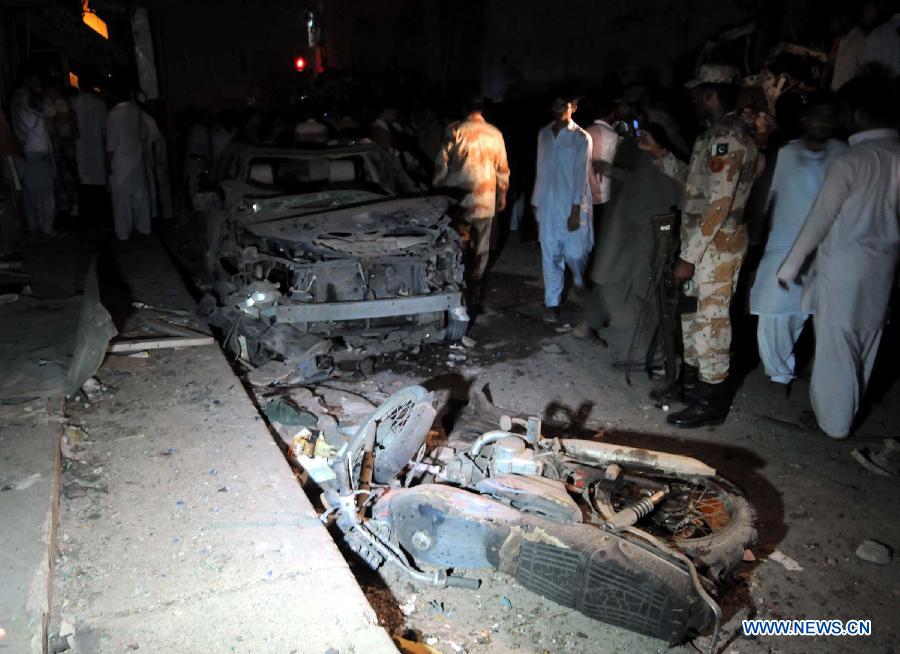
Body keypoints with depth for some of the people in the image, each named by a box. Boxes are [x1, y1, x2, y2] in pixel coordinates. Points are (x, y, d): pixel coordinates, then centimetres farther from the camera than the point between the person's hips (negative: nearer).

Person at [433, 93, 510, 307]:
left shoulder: (454, 131, -3)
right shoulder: (494, 134, 3)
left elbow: (441, 163, -2)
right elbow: (502, 168, 8)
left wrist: (438, 189, 9)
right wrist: (502, 194, 20)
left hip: (457, 195, -1)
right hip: (484, 198, 1)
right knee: (481, 246, 8)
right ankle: (474, 289, 10)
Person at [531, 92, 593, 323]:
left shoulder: (581, 138, -5)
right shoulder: (543, 134, 9)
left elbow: (581, 175, -9)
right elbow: (540, 171, 13)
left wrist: (576, 210, -15)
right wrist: (535, 202, 13)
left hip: (572, 207, -3)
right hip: (547, 206, 4)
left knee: (575, 254, 0)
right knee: (550, 256, 4)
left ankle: (582, 288, 32)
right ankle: (552, 303, 14)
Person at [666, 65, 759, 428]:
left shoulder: (727, 137, -18)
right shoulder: (718, 134, 14)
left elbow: (718, 205, -23)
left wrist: (688, 257, -21)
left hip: (717, 244, -10)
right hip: (704, 241, 10)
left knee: (711, 319, -2)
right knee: (691, 311, 19)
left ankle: (711, 402, 9)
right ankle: (691, 380, 35)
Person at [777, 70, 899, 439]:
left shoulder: (851, 160, -18)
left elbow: (820, 219, -15)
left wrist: (791, 265, -6)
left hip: (843, 264, -6)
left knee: (836, 345, 5)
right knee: (865, 345, 17)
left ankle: (833, 421, 16)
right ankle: (847, 413, 32)